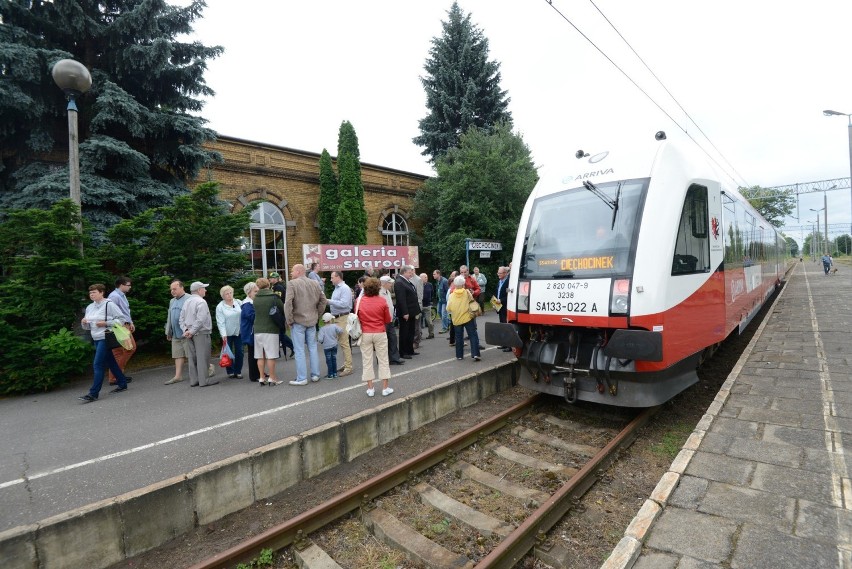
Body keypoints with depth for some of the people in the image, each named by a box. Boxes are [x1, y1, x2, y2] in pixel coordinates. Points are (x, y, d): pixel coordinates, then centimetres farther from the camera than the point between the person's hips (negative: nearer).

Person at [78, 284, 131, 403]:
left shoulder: (109, 305, -10)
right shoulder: (89, 308, 12)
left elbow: (121, 319, -11)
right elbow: (88, 327, 19)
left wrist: (106, 323, -20)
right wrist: (84, 323, -3)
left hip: (105, 338, -8)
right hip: (96, 339, 8)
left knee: (98, 365, -9)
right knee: (110, 363, 14)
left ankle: (93, 394, -5)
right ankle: (122, 384, 26)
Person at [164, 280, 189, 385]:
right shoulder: (172, 301, 17)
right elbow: (169, 318, 21)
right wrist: (168, 332, 20)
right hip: (176, 334, 8)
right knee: (178, 355, 9)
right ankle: (178, 376, 13)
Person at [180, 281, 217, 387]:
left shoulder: (186, 302, 13)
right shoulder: (201, 302, -12)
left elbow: (182, 319, 11)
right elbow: (200, 320, -21)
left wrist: (185, 330, 1)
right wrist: (192, 331, -14)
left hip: (190, 334, 8)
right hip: (201, 333, -8)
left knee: (192, 358, 10)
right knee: (202, 357, -3)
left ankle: (193, 380, 16)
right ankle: (204, 380, 0)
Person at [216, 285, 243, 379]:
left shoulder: (238, 302, 2)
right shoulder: (220, 307, -5)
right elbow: (220, 322, -9)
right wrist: (223, 334, -17)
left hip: (239, 332, 2)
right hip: (227, 334, -2)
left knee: (239, 352, 5)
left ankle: (238, 371, 16)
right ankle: (230, 372, 19)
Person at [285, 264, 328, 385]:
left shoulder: (292, 284, -10)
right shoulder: (315, 284, 8)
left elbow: (288, 303, -18)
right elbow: (323, 301, 12)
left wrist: (289, 320, -9)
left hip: (298, 321, -5)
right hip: (312, 321, 5)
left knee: (300, 350, 2)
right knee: (313, 348, 14)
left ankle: (301, 378, 7)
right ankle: (315, 375, 20)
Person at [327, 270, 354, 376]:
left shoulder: (345, 288, -12)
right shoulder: (336, 288, 18)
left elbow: (344, 304, -22)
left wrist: (329, 301, -17)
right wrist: (328, 302, 8)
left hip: (343, 318, -9)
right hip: (336, 318, 9)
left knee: (344, 343, -8)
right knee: (341, 342, 11)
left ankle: (348, 368, -4)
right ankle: (346, 365, 18)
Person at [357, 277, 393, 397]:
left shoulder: (359, 301, -6)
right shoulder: (382, 301, -9)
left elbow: (357, 317, 5)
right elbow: (388, 320, -2)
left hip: (365, 334, 1)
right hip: (380, 333, -1)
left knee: (367, 361, 10)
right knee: (383, 360, 9)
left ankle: (370, 388, 14)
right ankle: (385, 388, 13)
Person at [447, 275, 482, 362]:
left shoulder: (451, 295, -5)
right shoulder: (467, 292, -5)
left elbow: (448, 308, -2)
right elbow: (471, 300, 8)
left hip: (457, 319, 1)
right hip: (468, 317, -1)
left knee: (459, 337, 11)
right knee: (473, 336, 1)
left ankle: (459, 355, 15)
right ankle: (475, 354, -7)